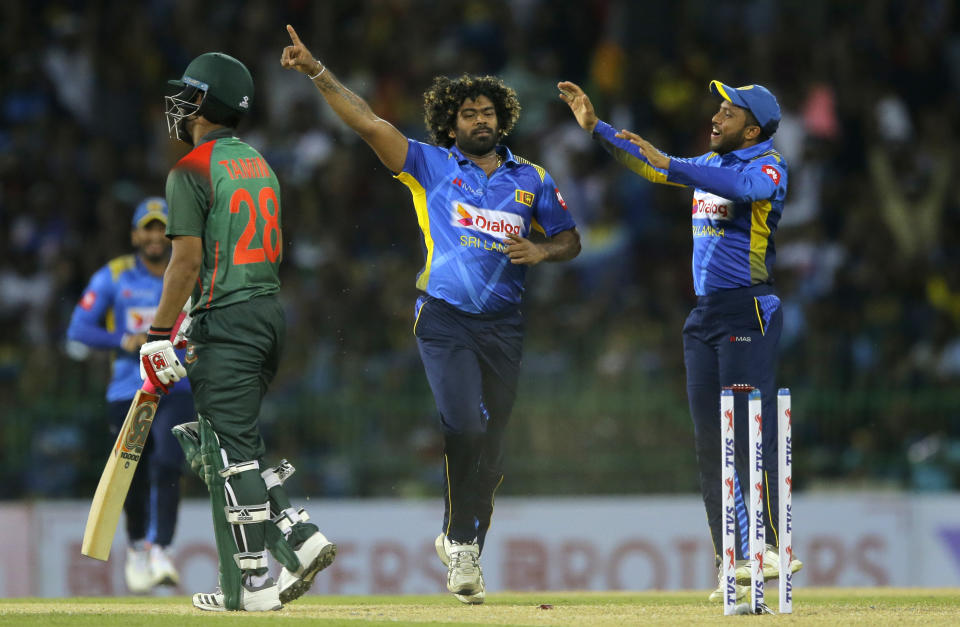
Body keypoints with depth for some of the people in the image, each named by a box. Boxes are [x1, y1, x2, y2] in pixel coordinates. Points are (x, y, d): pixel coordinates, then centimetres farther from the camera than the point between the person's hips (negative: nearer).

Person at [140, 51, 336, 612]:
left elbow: (187, 258, -16)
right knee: (232, 438, 17)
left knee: (229, 448, -6)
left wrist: (159, 334, -12)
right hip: (272, 313, 8)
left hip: (228, 321, -8)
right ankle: (299, 538, 5)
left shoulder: (192, 170, -9)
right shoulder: (261, 165, 17)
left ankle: (251, 583, -8)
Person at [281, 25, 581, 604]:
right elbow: (369, 123, -6)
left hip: (503, 324, 3)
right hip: (445, 318, -3)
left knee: (492, 447, 5)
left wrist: (542, 251, -5)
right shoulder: (431, 165, 3)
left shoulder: (531, 180, 11)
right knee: (465, 427, -20)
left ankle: (463, 549, 20)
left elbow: (570, 238, 19)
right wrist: (318, 73, -16)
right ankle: (462, 540, -2)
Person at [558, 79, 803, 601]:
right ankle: (735, 564, 8)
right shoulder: (708, 164, 17)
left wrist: (670, 165, -35)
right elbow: (647, 165, 27)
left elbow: (743, 186, -30)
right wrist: (596, 127, 18)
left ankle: (776, 549, -14)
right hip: (704, 314, 9)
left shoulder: (767, 166, -8)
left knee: (750, 432, -15)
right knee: (709, 441, 5)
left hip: (747, 311, -9)